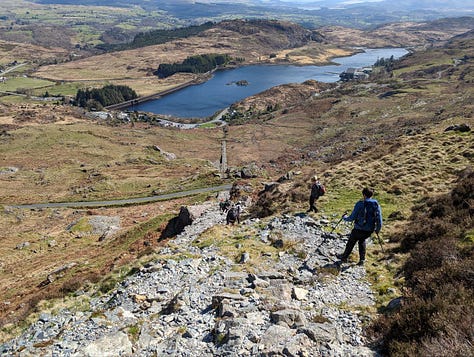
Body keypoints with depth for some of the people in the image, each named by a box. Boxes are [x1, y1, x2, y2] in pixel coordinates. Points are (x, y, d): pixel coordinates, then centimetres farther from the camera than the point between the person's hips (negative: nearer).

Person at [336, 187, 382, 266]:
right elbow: (379, 219, 1)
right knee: (362, 241, 31)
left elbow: (352, 218, -11)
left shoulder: (360, 204, -14)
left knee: (351, 242, 19)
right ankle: (362, 259, 25)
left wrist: (344, 217, 9)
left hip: (359, 229, -4)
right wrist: (377, 229, 17)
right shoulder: (377, 205, -1)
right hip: (370, 230, 4)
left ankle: (344, 257, 37)